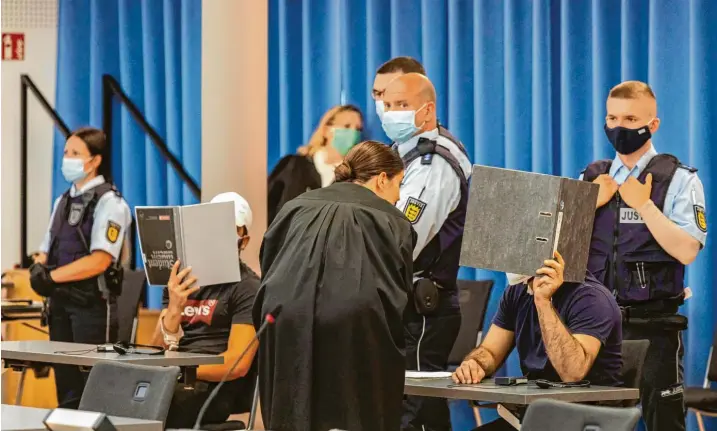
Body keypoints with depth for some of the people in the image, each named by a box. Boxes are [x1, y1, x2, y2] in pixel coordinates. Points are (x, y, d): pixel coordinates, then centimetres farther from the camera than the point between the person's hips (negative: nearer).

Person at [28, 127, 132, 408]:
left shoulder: (109, 203, -9)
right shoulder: (62, 201, 15)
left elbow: (100, 260, -19)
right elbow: (45, 251, 15)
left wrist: (52, 276, -19)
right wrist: (38, 269, -8)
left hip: (93, 304, -7)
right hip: (61, 302, 7)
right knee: (66, 384, 9)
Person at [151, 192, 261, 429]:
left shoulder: (247, 289, 0)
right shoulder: (181, 280, 17)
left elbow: (237, 364, -10)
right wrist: (173, 311, -10)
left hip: (214, 389, -5)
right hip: (174, 381, 5)